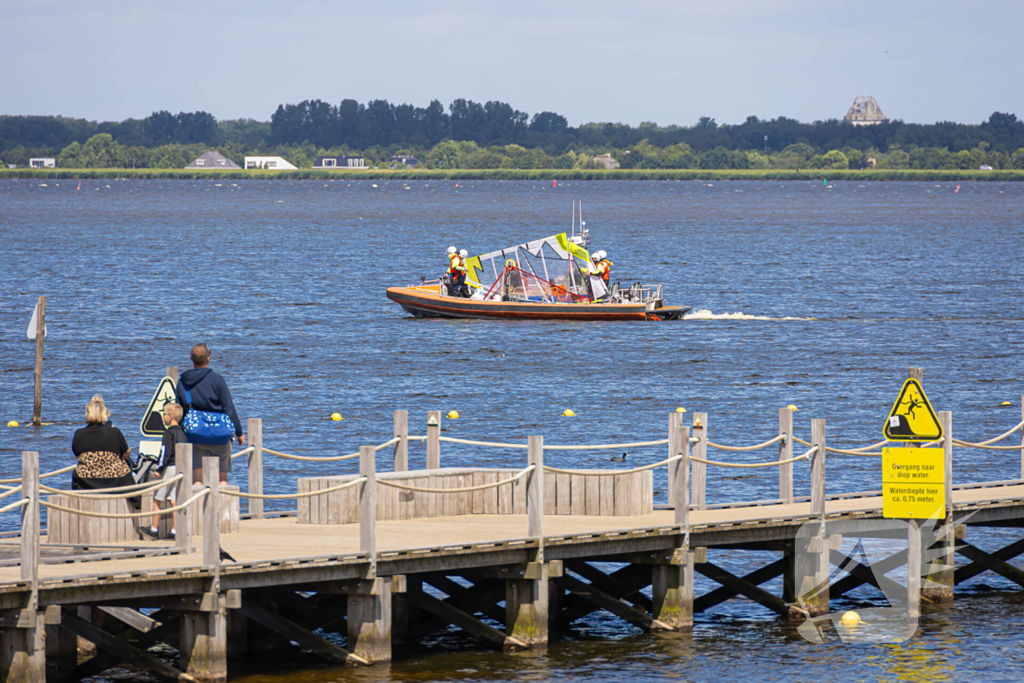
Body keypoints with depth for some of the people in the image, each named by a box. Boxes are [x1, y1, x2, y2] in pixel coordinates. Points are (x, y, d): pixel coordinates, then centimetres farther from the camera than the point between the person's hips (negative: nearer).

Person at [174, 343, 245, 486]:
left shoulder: (182, 383, 3)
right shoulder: (217, 379, -8)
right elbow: (229, 408, -7)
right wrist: (239, 432, 1)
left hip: (194, 437, 3)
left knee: (197, 479, 5)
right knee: (222, 478, 6)